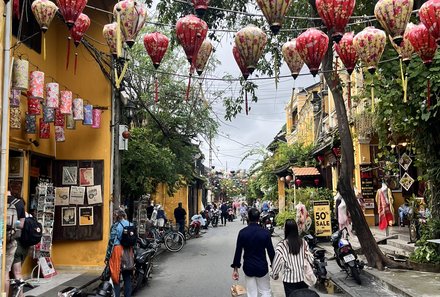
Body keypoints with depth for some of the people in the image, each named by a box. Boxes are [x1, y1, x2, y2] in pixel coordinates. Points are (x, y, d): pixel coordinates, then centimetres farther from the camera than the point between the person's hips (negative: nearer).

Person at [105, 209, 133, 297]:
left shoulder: (115, 226, -9)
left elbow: (111, 242, -11)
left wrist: (107, 256, -5)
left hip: (118, 251, -5)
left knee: (115, 277, 3)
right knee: (127, 277, 14)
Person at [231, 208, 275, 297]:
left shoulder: (242, 232, -8)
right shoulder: (265, 232, -11)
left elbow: (238, 251, -5)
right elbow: (271, 251, -6)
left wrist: (235, 268, 4)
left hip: (248, 267, 1)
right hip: (262, 267, -1)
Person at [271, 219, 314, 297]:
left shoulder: (282, 245, -16)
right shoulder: (303, 242, -4)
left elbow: (278, 262, -13)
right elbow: (310, 259, 2)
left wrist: (274, 274, 4)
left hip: (290, 279, -3)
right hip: (303, 278, 4)